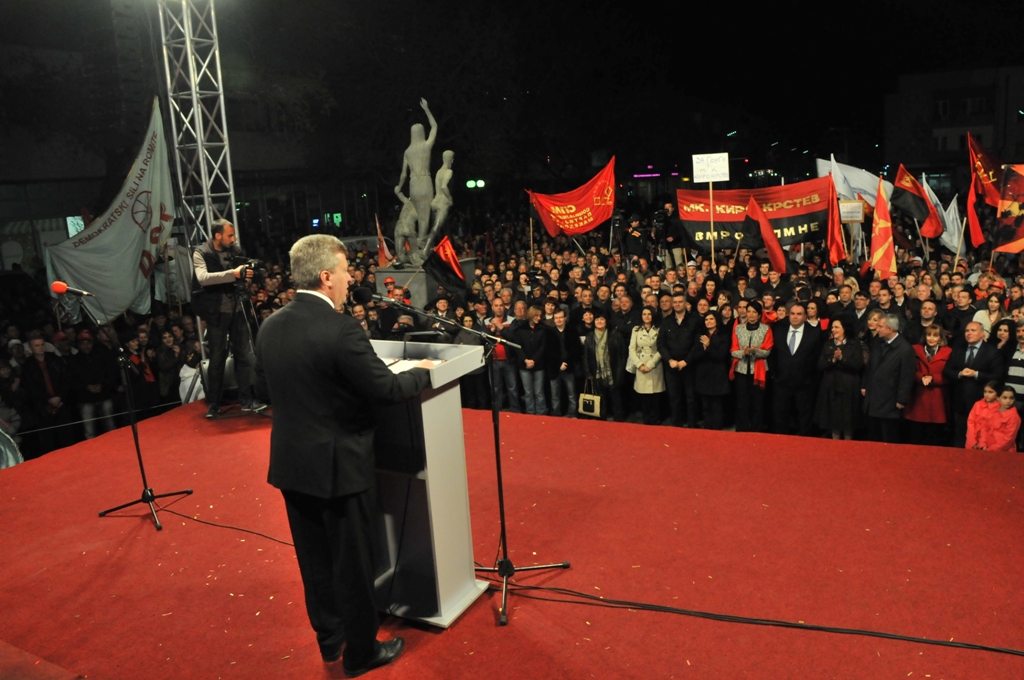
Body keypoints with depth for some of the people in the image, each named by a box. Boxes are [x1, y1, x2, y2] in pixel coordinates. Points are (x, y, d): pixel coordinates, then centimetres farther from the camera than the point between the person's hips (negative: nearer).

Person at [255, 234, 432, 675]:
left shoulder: (269, 327, 0)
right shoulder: (340, 330, -23)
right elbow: (386, 389, -18)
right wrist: (422, 371, 1)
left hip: (291, 462, 7)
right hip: (338, 465, -7)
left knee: (313, 558, 21)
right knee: (351, 563, 10)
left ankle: (329, 638, 39)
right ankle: (361, 652, 27)